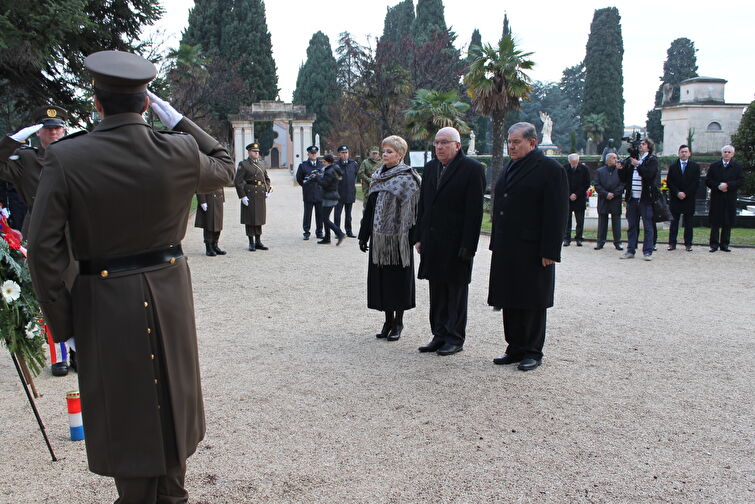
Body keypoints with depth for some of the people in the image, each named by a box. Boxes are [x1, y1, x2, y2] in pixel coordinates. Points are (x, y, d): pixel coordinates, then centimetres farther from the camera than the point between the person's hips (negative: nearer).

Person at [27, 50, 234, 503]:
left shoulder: (65, 157, -14)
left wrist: (61, 318, -3)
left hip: (105, 304, -2)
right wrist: (176, 118, 9)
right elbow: (225, 168, 12)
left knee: (124, 409, 13)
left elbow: (43, 249, -13)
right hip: (169, 293, 3)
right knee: (171, 398, 20)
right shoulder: (179, 152, -10)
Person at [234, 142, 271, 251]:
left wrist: (268, 190, 6)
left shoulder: (261, 163, 13)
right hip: (249, 195, -6)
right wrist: (242, 196, -14)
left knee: (259, 218, 9)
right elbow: (237, 181, -9)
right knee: (250, 219, 0)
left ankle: (258, 242, 18)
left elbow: (266, 178, 21)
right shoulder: (243, 164, -5)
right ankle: (251, 243, 7)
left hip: (261, 195, 6)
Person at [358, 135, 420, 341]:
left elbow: (415, 209, -9)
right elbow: (369, 207, 14)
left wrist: (413, 237, -15)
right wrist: (364, 235, 12)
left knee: (399, 278, 2)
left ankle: (398, 322, 14)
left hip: (399, 237, -6)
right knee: (381, 278, 8)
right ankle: (388, 320, 20)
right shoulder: (378, 176, 11)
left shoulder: (408, 178, -6)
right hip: (379, 237, 6)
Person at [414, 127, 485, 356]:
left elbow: (474, 210, -12)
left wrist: (467, 246, -16)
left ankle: (455, 338, 14)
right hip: (433, 241, 7)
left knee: (456, 290, 4)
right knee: (436, 291, 12)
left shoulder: (472, 169, -8)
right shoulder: (430, 167, 13)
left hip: (456, 243, -6)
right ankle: (439, 335, 23)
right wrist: (419, 237, 11)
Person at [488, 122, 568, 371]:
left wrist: (549, 252, -17)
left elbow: (556, 214, -13)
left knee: (532, 304, 2)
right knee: (509, 302, 11)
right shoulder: (509, 169, 16)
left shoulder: (551, 170, -8)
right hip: (506, 251, 8)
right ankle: (515, 349, 22)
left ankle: (532, 352, 15)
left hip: (533, 252, -7)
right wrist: (496, 244, 16)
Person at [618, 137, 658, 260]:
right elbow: (624, 179, 15)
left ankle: (647, 252, 4)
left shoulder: (652, 160, 1)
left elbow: (649, 174, -16)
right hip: (632, 198, 5)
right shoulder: (630, 160, 15)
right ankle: (630, 250, 15)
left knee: (648, 226, 0)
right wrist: (620, 169, -2)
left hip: (645, 199, -5)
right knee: (632, 226, 9)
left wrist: (638, 165, -19)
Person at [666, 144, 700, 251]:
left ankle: (688, 244, 8)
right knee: (674, 221, 3)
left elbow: (696, 182, -2)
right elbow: (669, 182, 2)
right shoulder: (673, 166, 7)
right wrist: (677, 193, -10)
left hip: (689, 199, 0)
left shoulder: (695, 166, 5)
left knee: (688, 222, 3)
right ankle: (672, 243, 5)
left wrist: (686, 193, -11)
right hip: (675, 198, 1)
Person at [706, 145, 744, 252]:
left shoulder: (737, 166, 4)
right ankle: (714, 244, 7)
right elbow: (707, 181, 3)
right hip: (716, 198, 0)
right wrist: (718, 186, -13)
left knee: (728, 223, 4)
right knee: (715, 223, 1)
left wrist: (728, 185, -16)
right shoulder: (714, 166, 7)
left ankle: (724, 244, 11)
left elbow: (741, 181, -3)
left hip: (730, 199, 0)